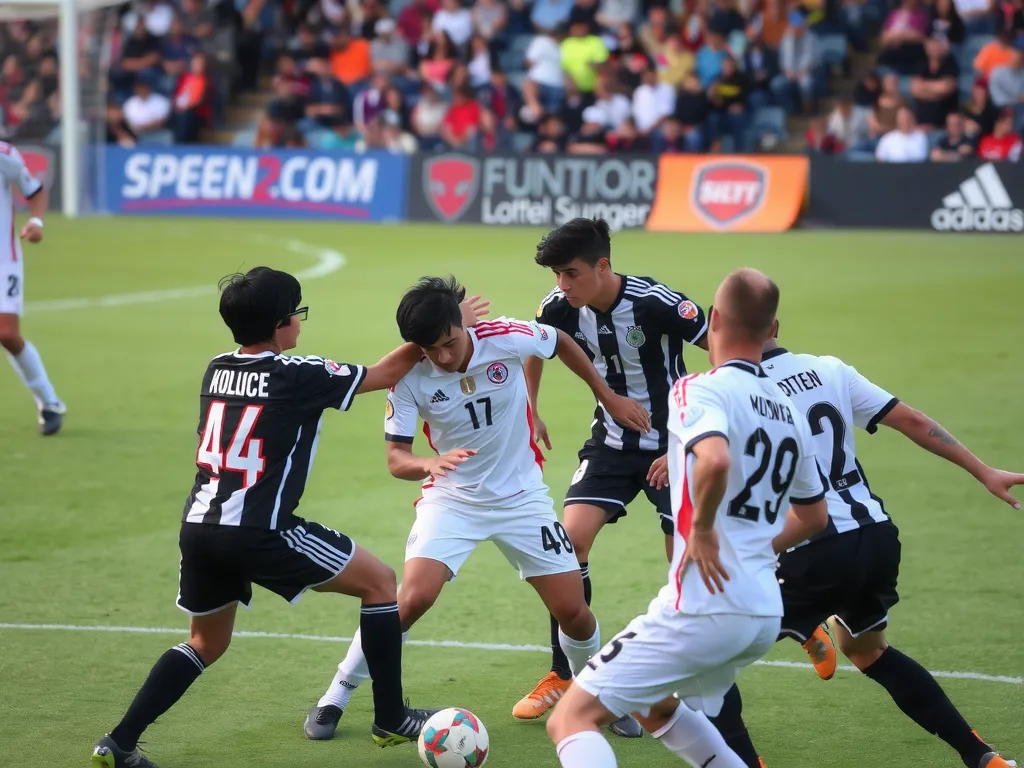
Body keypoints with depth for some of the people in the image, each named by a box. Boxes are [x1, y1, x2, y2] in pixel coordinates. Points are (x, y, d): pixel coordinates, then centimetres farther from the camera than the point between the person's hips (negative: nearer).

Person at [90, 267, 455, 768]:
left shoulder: (216, 370, 13)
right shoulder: (297, 376, -5)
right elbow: (386, 373, 6)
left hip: (197, 529, 7)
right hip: (257, 533, -7)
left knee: (207, 642, 27)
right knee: (380, 582, 10)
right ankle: (390, 720, 12)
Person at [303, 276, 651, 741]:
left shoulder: (506, 339, -19)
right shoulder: (410, 378, -19)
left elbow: (560, 342, 2)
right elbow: (396, 459, -16)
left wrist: (607, 396, 7)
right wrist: (431, 464, -38)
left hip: (522, 496, 1)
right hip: (452, 497, -1)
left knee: (572, 609, -1)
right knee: (414, 598, -21)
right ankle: (335, 699, -6)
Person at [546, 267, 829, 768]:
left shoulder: (700, 391, -11)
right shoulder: (789, 412, 13)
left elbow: (715, 460, -33)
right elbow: (814, 516, 25)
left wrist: (703, 528, -17)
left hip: (704, 609, -8)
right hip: (765, 614, 8)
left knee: (571, 720, -8)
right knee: (655, 708, 33)